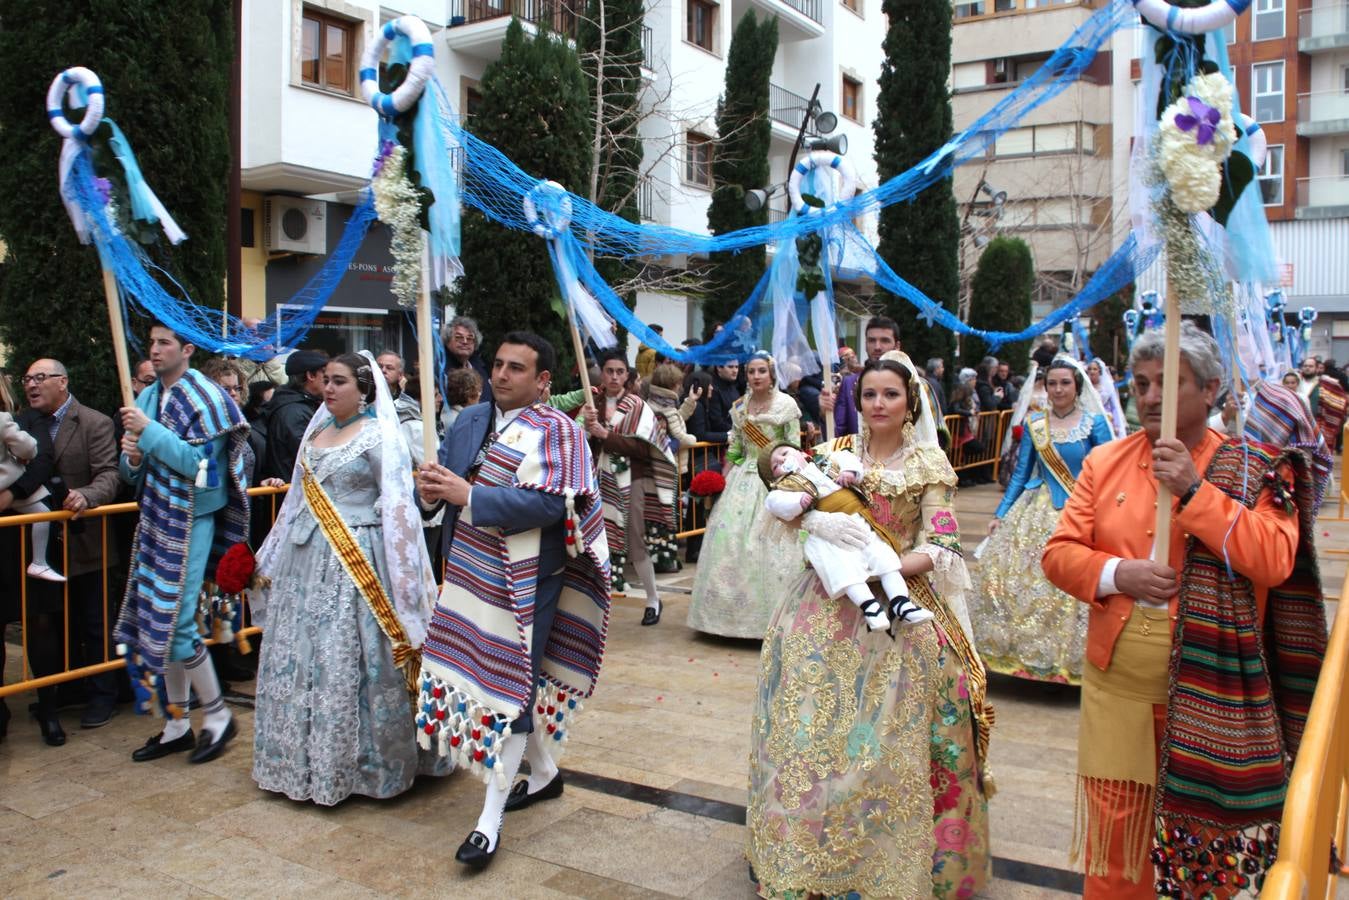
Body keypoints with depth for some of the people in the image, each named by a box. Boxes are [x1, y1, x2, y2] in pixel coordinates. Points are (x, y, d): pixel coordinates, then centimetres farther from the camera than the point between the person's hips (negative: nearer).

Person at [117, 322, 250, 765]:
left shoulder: (205, 399, -9)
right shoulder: (147, 397, 11)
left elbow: (201, 464, -19)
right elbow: (132, 472, 16)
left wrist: (150, 432, -18)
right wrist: (132, 455, -6)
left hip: (189, 523, -7)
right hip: (156, 520, 7)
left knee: (175, 621, -8)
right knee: (156, 622, 9)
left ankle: (217, 715, 10)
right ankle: (176, 725, 21)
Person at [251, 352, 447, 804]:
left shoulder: (380, 437, -7)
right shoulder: (316, 433, 14)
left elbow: (397, 509, -13)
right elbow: (297, 502, 19)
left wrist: (399, 578, -19)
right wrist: (269, 562, 20)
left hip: (355, 563, -7)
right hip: (307, 562, 7)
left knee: (347, 663, -3)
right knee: (296, 659, 10)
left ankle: (352, 763, 12)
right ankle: (308, 758, 25)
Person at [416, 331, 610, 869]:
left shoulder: (555, 432, -11)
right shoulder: (471, 419, 10)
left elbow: (549, 503, -23)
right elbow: (447, 472, 11)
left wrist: (467, 495, -28)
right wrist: (432, 489, -14)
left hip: (522, 581, -7)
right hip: (472, 573, 7)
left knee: (510, 682, -4)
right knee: (523, 676, 17)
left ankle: (491, 820, 3)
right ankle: (544, 773, 37)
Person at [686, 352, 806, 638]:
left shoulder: (787, 404, -4)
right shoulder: (739, 406, 9)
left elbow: (794, 448, -5)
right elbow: (734, 448, 13)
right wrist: (721, 480, 5)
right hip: (743, 477, 5)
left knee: (770, 543, -5)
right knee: (730, 539, 3)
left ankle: (771, 614, 7)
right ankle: (735, 612, 15)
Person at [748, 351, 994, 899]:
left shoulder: (929, 464, -1)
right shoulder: (835, 453, 7)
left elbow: (940, 546, -8)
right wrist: (816, 520, -20)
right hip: (830, 605, 3)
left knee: (890, 736, -4)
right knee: (814, 725, 3)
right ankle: (809, 849, 19)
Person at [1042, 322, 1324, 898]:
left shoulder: (1254, 470, -3)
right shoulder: (1105, 462, 5)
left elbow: (1274, 562, -16)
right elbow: (1058, 552, 3)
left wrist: (1193, 491, -21)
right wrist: (1115, 573, -16)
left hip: (1207, 686, -2)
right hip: (1118, 680, 2)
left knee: (1202, 828, 13)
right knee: (1115, 827, 10)